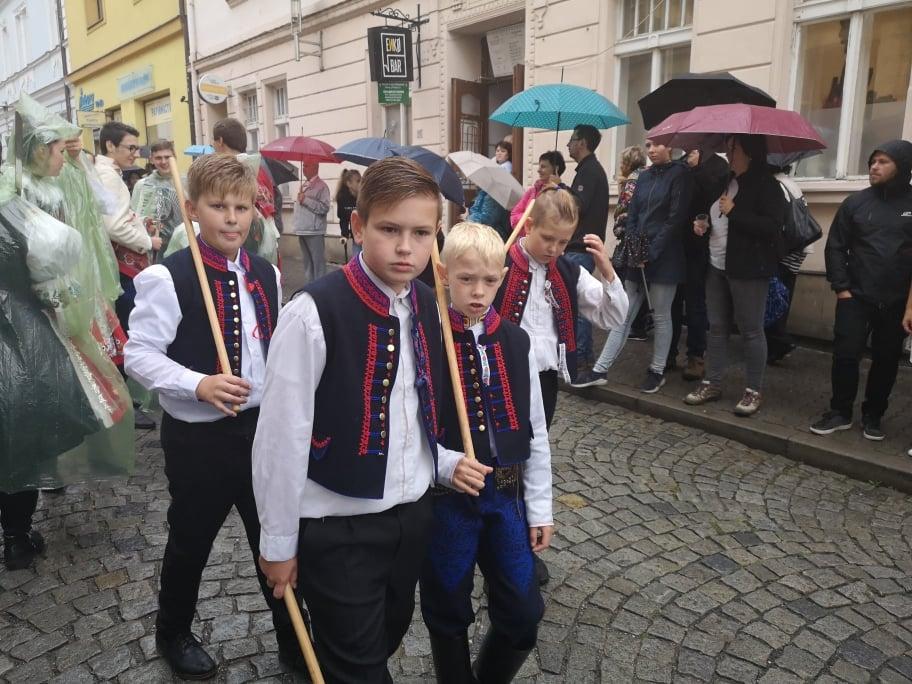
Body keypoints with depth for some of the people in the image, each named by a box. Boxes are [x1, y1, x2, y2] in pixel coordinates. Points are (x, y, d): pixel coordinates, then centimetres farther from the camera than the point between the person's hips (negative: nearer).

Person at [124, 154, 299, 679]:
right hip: (198, 436, -4)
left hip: (263, 425, 5)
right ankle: (173, 634, 45)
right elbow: (139, 355, -14)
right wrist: (199, 384, -28)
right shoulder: (168, 278, -15)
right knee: (191, 541, 16)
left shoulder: (267, 274, 2)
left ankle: (293, 639, 36)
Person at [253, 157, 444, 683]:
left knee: (389, 638, 25)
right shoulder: (314, 313, -22)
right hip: (338, 526, -5)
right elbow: (281, 434, -16)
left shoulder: (430, 308, -2)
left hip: (414, 513, 6)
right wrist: (279, 541, -8)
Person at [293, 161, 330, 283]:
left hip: (315, 231, -8)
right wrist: (298, 226, 18)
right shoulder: (303, 186, 18)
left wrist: (306, 200, -15)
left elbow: (325, 207, -19)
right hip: (303, 230, 9)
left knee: (318, 262, -6)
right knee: (307, 262, 15)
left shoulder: (321, 186, -7)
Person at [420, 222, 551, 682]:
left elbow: (534, 430, 5)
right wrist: (447, 465, -26)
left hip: (506, 495, 4)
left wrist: (539, 505, 6)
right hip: (444, 498, -3)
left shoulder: (516, 342, 0)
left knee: (524, 614, 12)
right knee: (449, 617, 14)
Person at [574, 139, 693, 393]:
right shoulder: (644, 176, 15)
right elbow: (632, 215, 12)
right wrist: (632, 249, -3)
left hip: (663, 258, -5)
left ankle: (657, 371, 17)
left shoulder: (680, 175, -4)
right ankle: (600, 370, 6)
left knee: (661, 316, 5)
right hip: (638, 258, 6)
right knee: (623, 315, 5)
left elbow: (675, 219, -11)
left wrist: (651, 252, -15)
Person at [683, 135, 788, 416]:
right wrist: (703, 224, 8)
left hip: (748, 268, -7)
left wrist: (734, 212, -19)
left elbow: (773, 228, -17)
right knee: (717, 327, 11)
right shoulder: (724, 181, 16)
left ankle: (754, 390, 9)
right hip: (716, 266, 8)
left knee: (751, 330, -1)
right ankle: (712, 383, 19)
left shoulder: (766, 184, -7)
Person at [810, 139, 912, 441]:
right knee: (845, 355, -3)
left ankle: (873, 415, 24)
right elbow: (835, 247, 3)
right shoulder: (855, 202, 2)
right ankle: (840, 412, 12)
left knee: (886, 360, 9)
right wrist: (841, 287, -5)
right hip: (855, 297, 0)